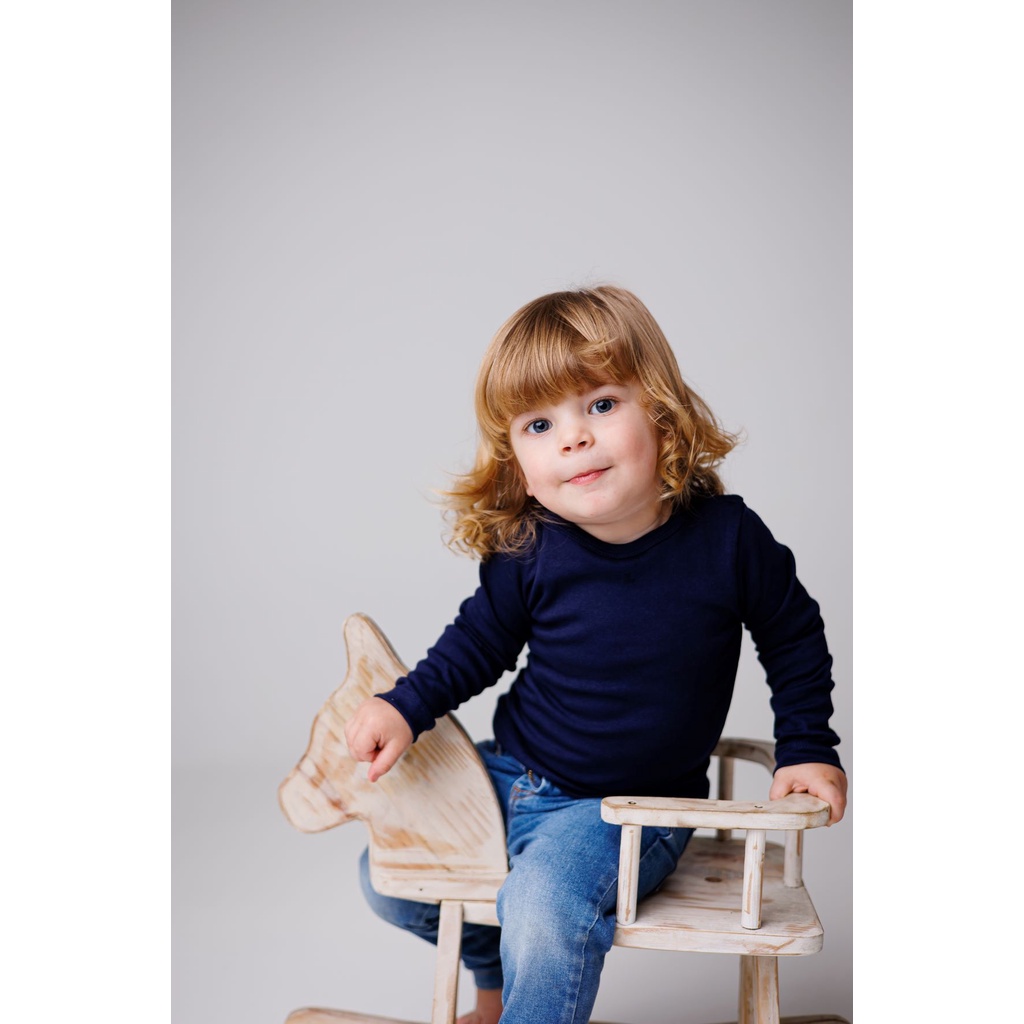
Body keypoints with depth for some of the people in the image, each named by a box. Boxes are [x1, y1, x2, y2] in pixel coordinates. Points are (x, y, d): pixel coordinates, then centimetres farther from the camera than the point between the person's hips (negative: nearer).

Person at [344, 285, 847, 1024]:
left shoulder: (726, 535, -17)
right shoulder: (529, 552, -14)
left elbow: (795, 637, 2)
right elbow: (480, 640, 3)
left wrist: (806, 750, 0)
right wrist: (406, 706, -11)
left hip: (634, 805, -3)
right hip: (513, 775, 4)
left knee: (547, 909, -31)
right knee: (388, 876, 10)